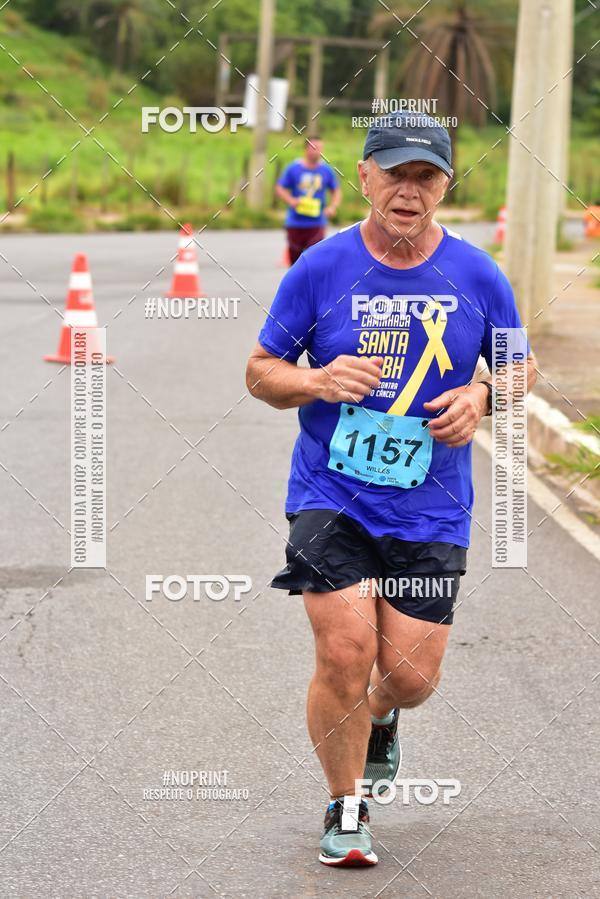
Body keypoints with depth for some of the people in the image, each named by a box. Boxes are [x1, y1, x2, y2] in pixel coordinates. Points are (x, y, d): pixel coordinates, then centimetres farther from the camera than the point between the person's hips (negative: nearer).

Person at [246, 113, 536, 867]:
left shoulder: (476, 277, -1)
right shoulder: (320, 270, -5)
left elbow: (519, 365, 13)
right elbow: (260, 370, 3)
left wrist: (480, 396, -9)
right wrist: (318, 383, -18)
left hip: (430, 511, 2)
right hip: (330, 496, -2)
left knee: (411, 674, 1)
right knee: (345, 652, -14)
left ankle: (379, 717, 41)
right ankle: (346, 808, 9)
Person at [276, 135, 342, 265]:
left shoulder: (327, 170, 3)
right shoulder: (294, 168, -1)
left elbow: (336, 192, 14)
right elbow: (280, 188, 4)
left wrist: (332, 207, -5)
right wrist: (291, 200, -14)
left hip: (317, 223, 0)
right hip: (295, 223, 0)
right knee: (295, 257, 8)